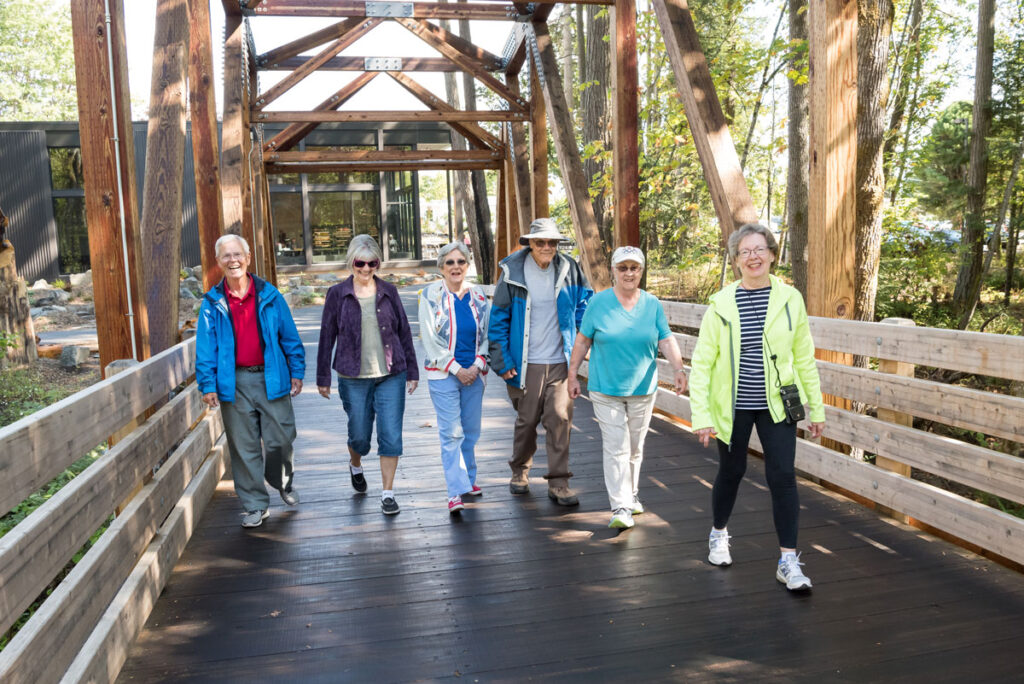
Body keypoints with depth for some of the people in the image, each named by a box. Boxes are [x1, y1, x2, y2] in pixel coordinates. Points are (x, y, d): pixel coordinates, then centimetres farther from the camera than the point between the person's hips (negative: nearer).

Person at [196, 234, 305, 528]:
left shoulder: (269, 295, 3)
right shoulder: (213, 302, 3)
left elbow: (289, 336, 7)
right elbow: (205, 347, 4)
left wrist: (296, 372, 4)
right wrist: (208, 384, -3)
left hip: (271, 378, 0)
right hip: (234, 383, 0)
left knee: (279, 440, 4)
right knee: (244, 446, 5)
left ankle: (284, 483, 35)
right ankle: (255, 506, 19)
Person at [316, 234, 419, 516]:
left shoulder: (388, 291, 4)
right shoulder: (337, 294, 0)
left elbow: (404, 332, 9)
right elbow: (327, 337, 4)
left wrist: (412, 371, 9)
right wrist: (323, 378, 5)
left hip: (391, 376, 1)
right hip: (353, 379, -1)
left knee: (391, 436, -2)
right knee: (359, 436, 9)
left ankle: (388, 493, 12)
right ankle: (355, 466, 44)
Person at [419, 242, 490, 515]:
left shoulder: (479, 297, 7)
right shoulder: (431, 295, -4)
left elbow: (486, 335, 10)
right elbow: (430, 339, -7)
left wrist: (477, 366, -5)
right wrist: (456, 369, -11)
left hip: (474, 373, 4)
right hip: (443, 374, -4)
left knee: (471, 430, 11)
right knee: (451, 432, -9)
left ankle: (468, 481, 27)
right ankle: (456, 491, -8)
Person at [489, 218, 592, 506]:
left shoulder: (569, 270, 0)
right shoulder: (512, 272, -6)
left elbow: (584, 302, 16)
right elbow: (498, 319, -2)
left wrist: (579, 340, 7)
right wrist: (502, 361, -5)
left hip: (561, 361, 1)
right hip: (527, 363, -1)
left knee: (560, 418, -3)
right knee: (527, 420, 10)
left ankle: (558, 484, 7)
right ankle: (520, 472, 33)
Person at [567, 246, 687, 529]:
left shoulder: (652, 304, 3)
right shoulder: (599, 302, -2)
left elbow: (667, 340, 1)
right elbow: (583, 340, 2)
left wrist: (678, 369, -14)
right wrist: (572, 375, 1)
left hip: (643, 389, 3)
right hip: (606, 388, -2)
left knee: (635, 448, 13)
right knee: (616, 448, -7)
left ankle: (631, 495, 32)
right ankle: (621, 508, -4)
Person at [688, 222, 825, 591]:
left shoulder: (789, 299, -1)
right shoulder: (721, 304, -6)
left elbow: (805, 358, 5)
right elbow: (701, 362, -5)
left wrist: (816, 408, 6)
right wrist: (701, 414, -10)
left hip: (776, 405, 1)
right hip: (733, 405, 0)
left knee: (783, 477, -6)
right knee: (731, 472, 13)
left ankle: (788, 560, 5)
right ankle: (719, 534, 39)